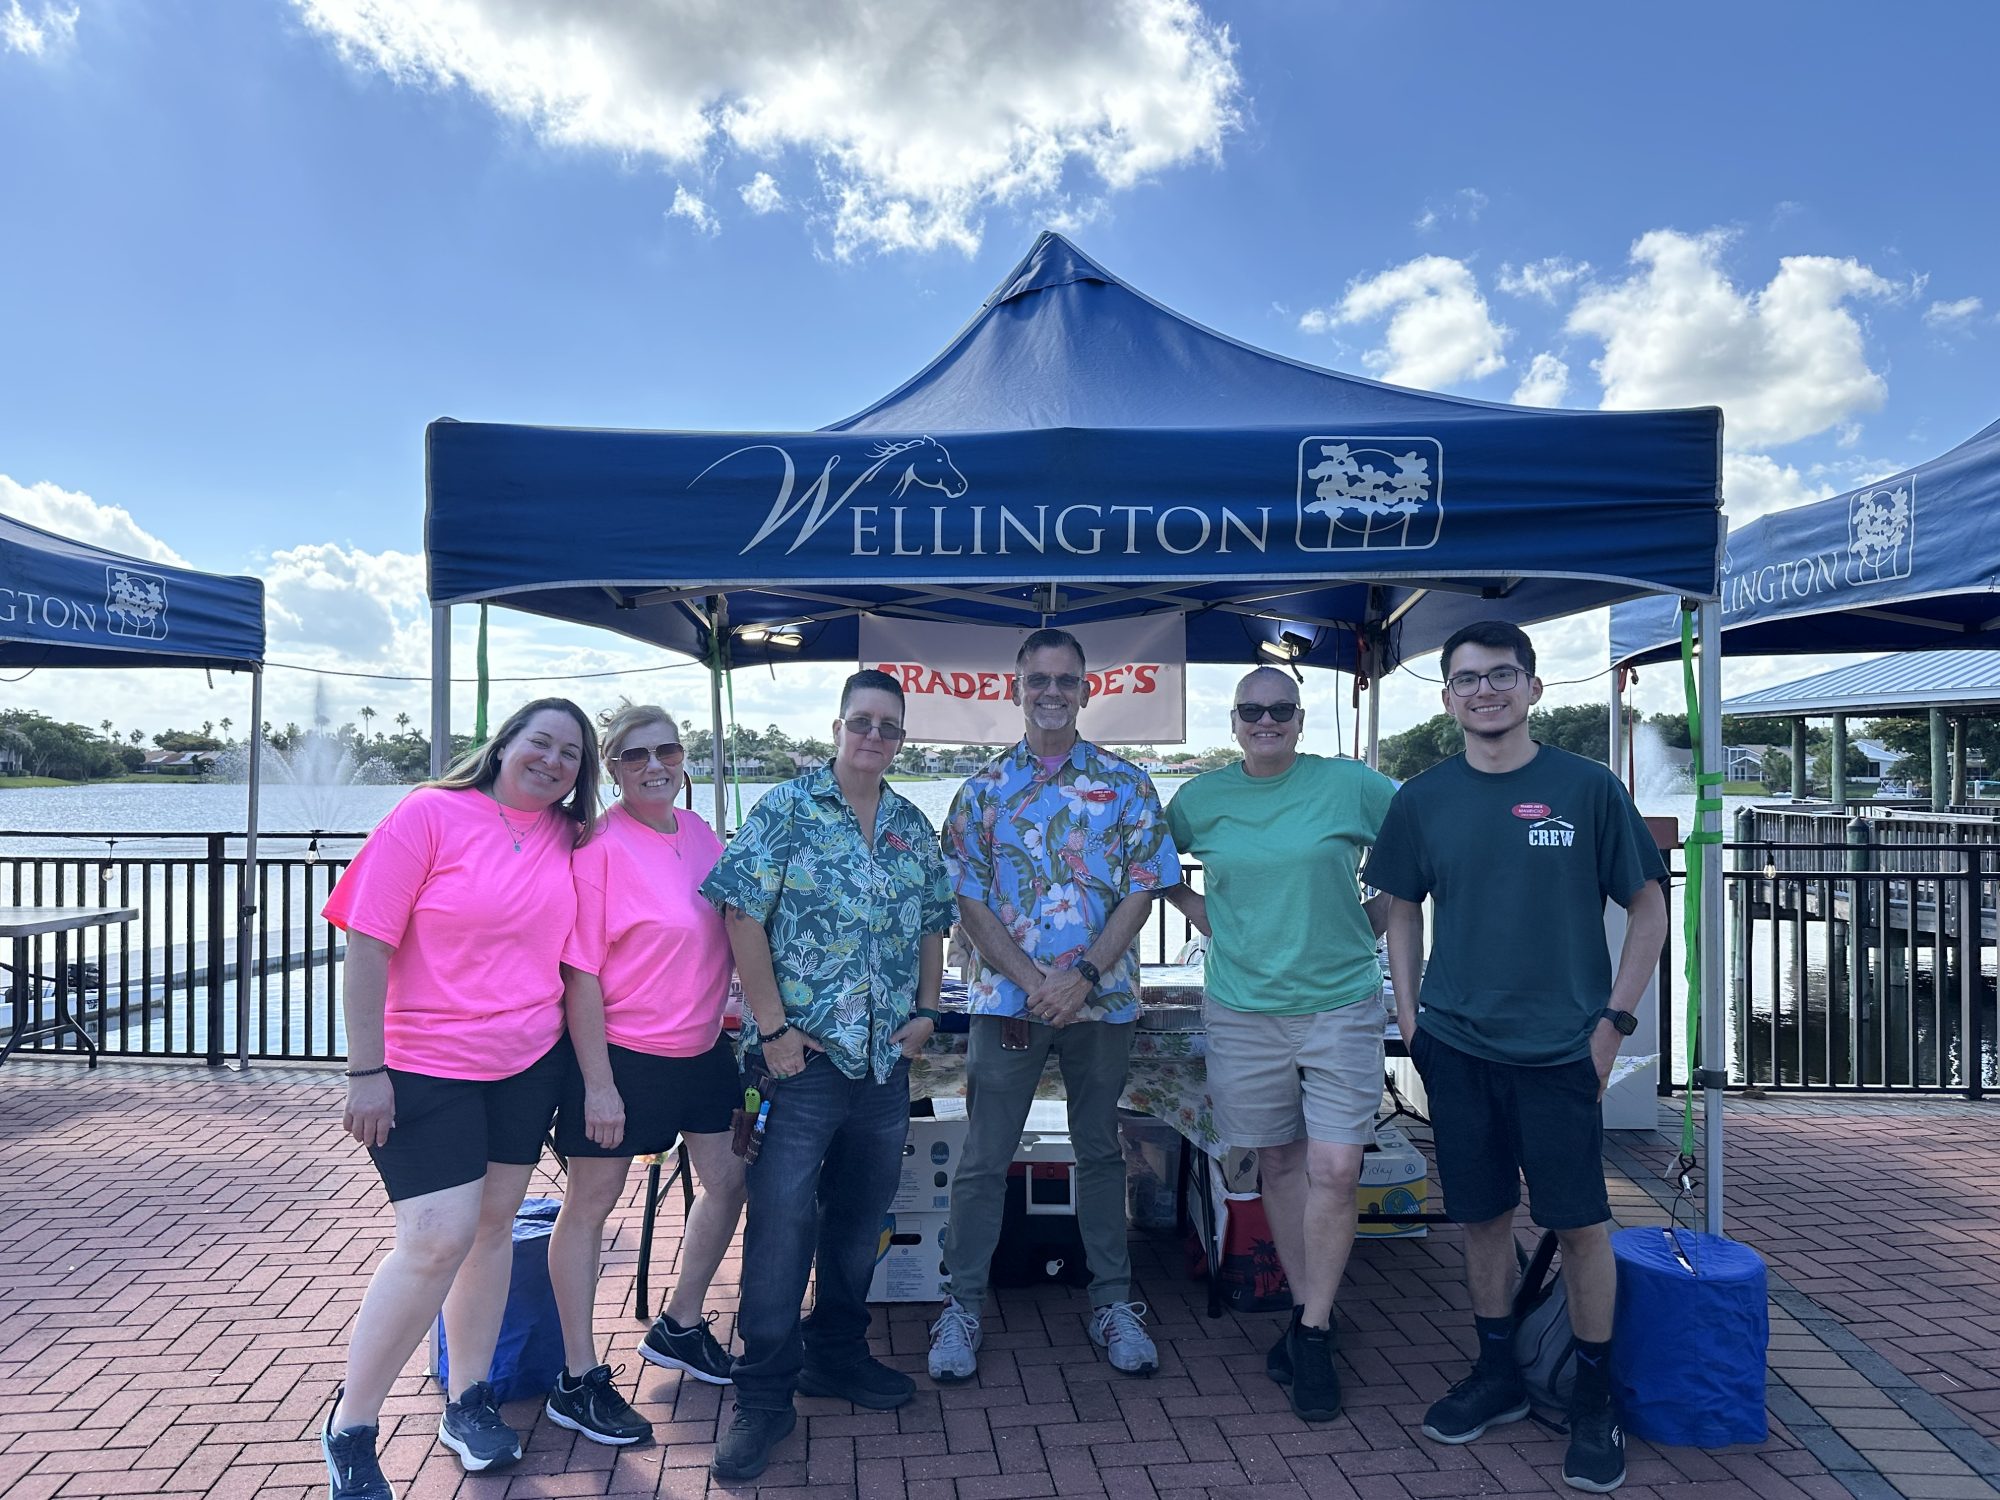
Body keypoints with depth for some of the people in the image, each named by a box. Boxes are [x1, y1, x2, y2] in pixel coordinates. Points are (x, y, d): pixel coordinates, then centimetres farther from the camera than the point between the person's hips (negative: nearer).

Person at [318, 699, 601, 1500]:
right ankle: (349, 1424, 11)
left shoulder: (568, 836, 2)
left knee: (494, 1224, 12)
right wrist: (366, 1071, -15)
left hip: (530, 1064, 5)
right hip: (426, 1067, -5)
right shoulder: (430, 814, -12)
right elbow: (367, 945, -13)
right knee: (437, 1239, -11)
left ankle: (468, 1402, 29)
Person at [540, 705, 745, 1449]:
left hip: (702, 1049, 8)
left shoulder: (700, 835, 2)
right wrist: (597, 1084, -19)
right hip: (621, 1053, -8)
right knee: (590, 1205, 7)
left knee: (728, 1180, 16)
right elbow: (581, 975, -19)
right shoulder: (599, 848, -18)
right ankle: (578, 1381, 20)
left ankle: (678, 1327, 37)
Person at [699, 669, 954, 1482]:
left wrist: (926, 1010, 6)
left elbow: (931, 924, 18)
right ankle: (763, 1393, 13)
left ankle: (837, 1354, 35)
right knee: (782, 1221, -2)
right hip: (802, 1055, -5)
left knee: (861, 1215, 16)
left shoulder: (914, 826, 10)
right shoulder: (784, 810, -7)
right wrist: (772, 1027, -14)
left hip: (887, 1058, 6)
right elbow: (744, 919, -12)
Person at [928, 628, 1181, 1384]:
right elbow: (970, 902, -2)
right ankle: (963, 1305, 19)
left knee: (1099, 1150, 14)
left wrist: (1082, 977, -15)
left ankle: (1113, 1301, 27)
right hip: (1007, 999, 0)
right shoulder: (983, 788, 2)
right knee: (984, 1157, 6)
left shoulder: (1125, 785, 2)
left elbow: (1141, 891, -3)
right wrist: (1033, 981, -14)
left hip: (1101, 999, 1)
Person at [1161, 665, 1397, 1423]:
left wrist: (1374, 918, 0)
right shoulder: (1200, 799, 2)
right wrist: (1206, 915, 5)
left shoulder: (1352, 785, -4)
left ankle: (1313, 1332, 10)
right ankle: (1306, 1311, 29)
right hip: (1243, 1008, 2)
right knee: (1279, 1164, 12)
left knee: (1334, 1170, -6)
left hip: (1340, 1004, -2)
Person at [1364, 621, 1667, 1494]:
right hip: (1456, 1047, 2)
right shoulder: (1423, 799, 3)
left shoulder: (1586, 788, -5)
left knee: (1579, 1222, 5)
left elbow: (1648, 907, 0)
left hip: (1561, 1050, -2)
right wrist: (1409, 1014, 5)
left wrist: (1613, 1019, -5)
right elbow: (1402, 911, 12)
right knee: (1483, 1217, 13)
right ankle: (1497, 1375, 31)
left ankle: (1594, 1399, 24)